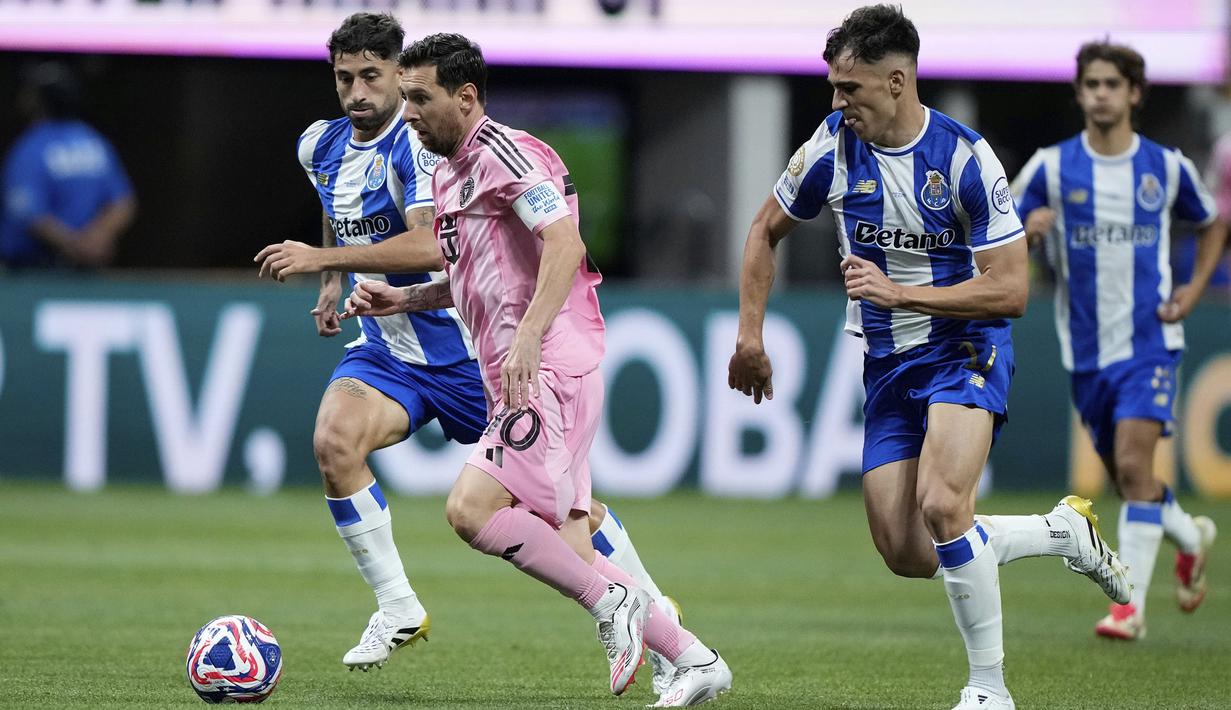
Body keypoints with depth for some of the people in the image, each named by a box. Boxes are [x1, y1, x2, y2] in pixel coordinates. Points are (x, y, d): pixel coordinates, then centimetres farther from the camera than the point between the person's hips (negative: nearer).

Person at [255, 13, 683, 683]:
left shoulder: (421, 144, -20)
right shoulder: (320, 146, 4)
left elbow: (430, 248, -33)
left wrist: (319, 258, -32)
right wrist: (334, 281, 16)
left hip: (467, 346, -6)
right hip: (385, 348, 6)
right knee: (334, 439, -25)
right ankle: (398, 608, -13)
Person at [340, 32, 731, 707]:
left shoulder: (503, 153, -9)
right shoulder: (447, 172, 21)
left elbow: (564, 243, -22)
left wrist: (527, 339, -30)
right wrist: (403, 299, 19)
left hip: (549, 372, -10)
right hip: (523, 380, 10)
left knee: (470, 509, -21)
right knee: (565, 554, 5)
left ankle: (612, 601, -10)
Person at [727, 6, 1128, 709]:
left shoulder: (966, 158, -17)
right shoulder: (833, 148, -5)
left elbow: (1010, 290, -16)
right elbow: (766, 233, 13)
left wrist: (899, 292, -23)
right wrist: (750, 334, 7)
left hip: (967, 345, -5)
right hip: (887, 362, 6)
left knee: (940, 505, -29)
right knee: (906, 553, -3)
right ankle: (1064, 531, 19)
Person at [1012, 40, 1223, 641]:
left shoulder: (1167, 168, 0)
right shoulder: (1051, 167, -2)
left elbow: (1213, 224, 18)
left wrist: (1192, 292, 6)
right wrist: (1026, 228, -23)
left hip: (1149, 340, -2)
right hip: (1086, 349, 2)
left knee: (1133, 462, -18)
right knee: (1125, 478, 11)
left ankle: (1131, 606, -16)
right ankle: (1192, 536, 41)